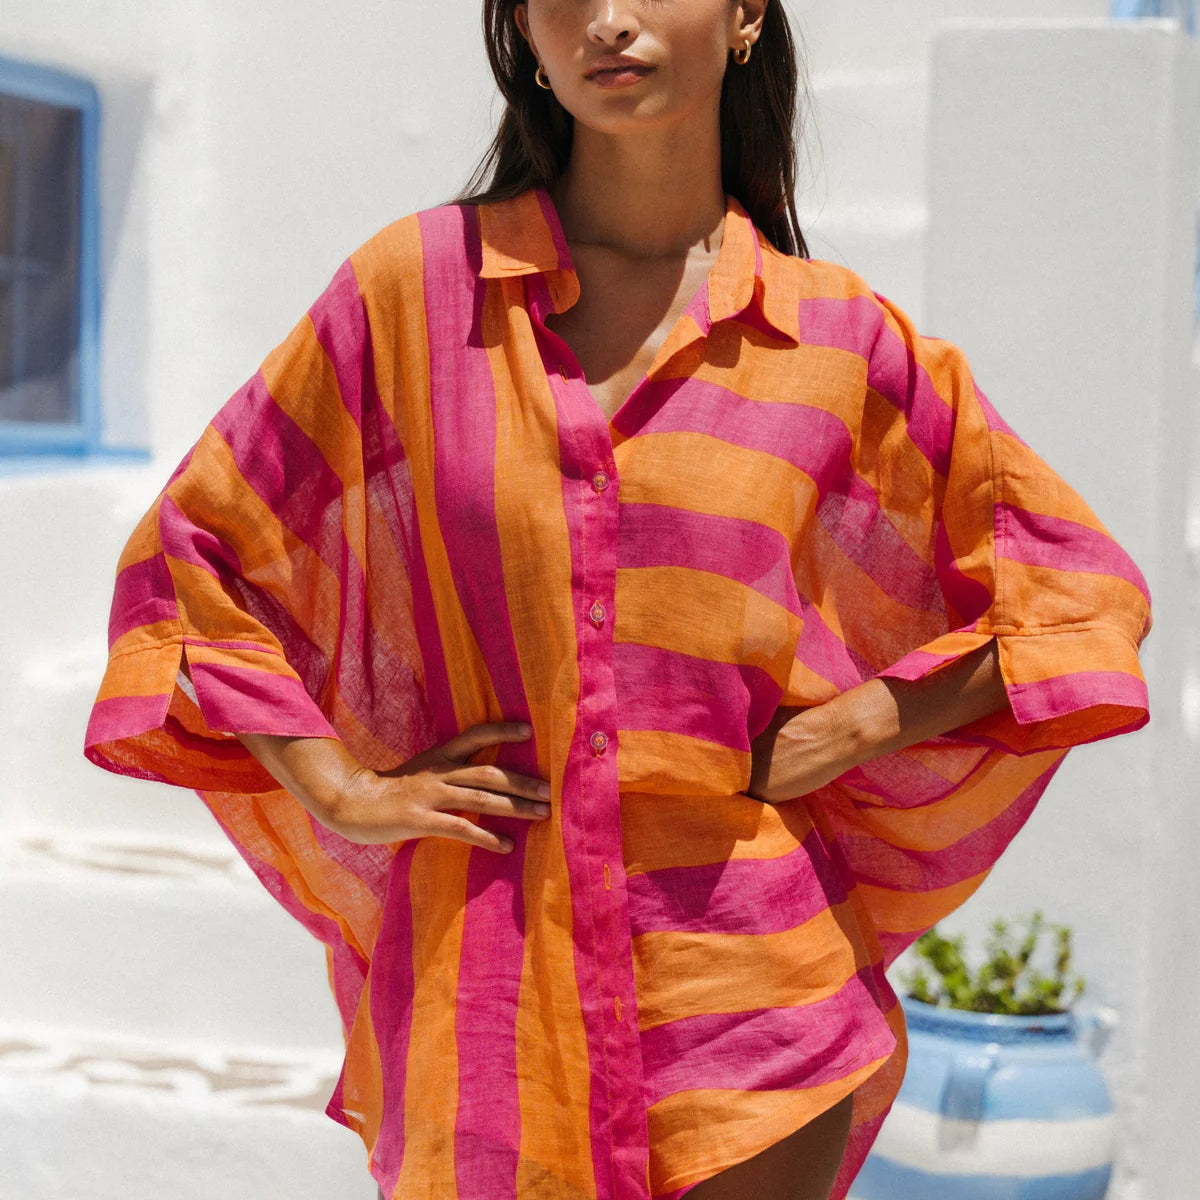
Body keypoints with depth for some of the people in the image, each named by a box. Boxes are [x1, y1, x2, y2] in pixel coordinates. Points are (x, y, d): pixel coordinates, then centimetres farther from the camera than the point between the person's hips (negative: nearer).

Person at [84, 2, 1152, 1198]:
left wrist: (862, 725, -1)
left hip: (746, 981, 0)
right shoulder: (413, 286, 1)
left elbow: (1084, 590, 11)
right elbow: (188, 556, 9)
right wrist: (337, 792, -2)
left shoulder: (840, 337, 2)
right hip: (483, 995, 0)